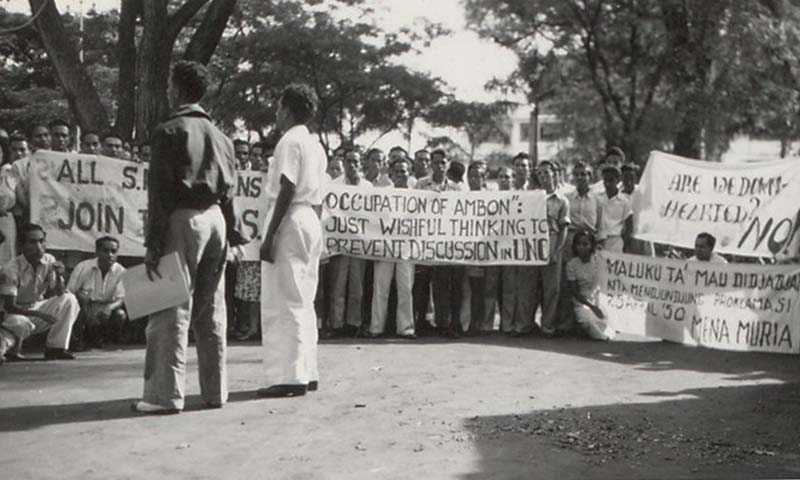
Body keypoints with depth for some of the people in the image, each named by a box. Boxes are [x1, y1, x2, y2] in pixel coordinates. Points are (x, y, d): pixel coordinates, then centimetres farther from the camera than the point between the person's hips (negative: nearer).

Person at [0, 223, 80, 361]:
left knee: (69, 299, -19)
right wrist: (40, 315, -34)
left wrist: (59, 276, -25)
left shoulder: (50, 261, -7)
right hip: (18, 313, -5)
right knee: (19, 323, -40)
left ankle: (55, 348, -13)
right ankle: (12, 349, -4)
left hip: (38, 307, 5)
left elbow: (58, 296, -5)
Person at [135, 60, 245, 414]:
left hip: (183, 219, -6)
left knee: (173, 308, -5)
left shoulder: (169, 132, -5)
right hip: (215, 219, 6)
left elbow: (159, 190, -10)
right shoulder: (220, 136, 15)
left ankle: (166, 394, -5)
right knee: (211, 310, 9)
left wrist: (152, 243, -11)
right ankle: (215, 391, 13)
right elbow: (229, 190, 13)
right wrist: (231, 232, 16)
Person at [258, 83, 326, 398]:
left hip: (290, 221, -9)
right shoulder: (316, 146, 18)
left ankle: (290, 376, -8)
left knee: (283, 303, -7)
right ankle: (307, 372, 16)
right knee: (302, 302, 13)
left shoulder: (290, 141, -9)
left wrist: (270, 235, -18)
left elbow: (286, 191, -17)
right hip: (312, 221, 9)